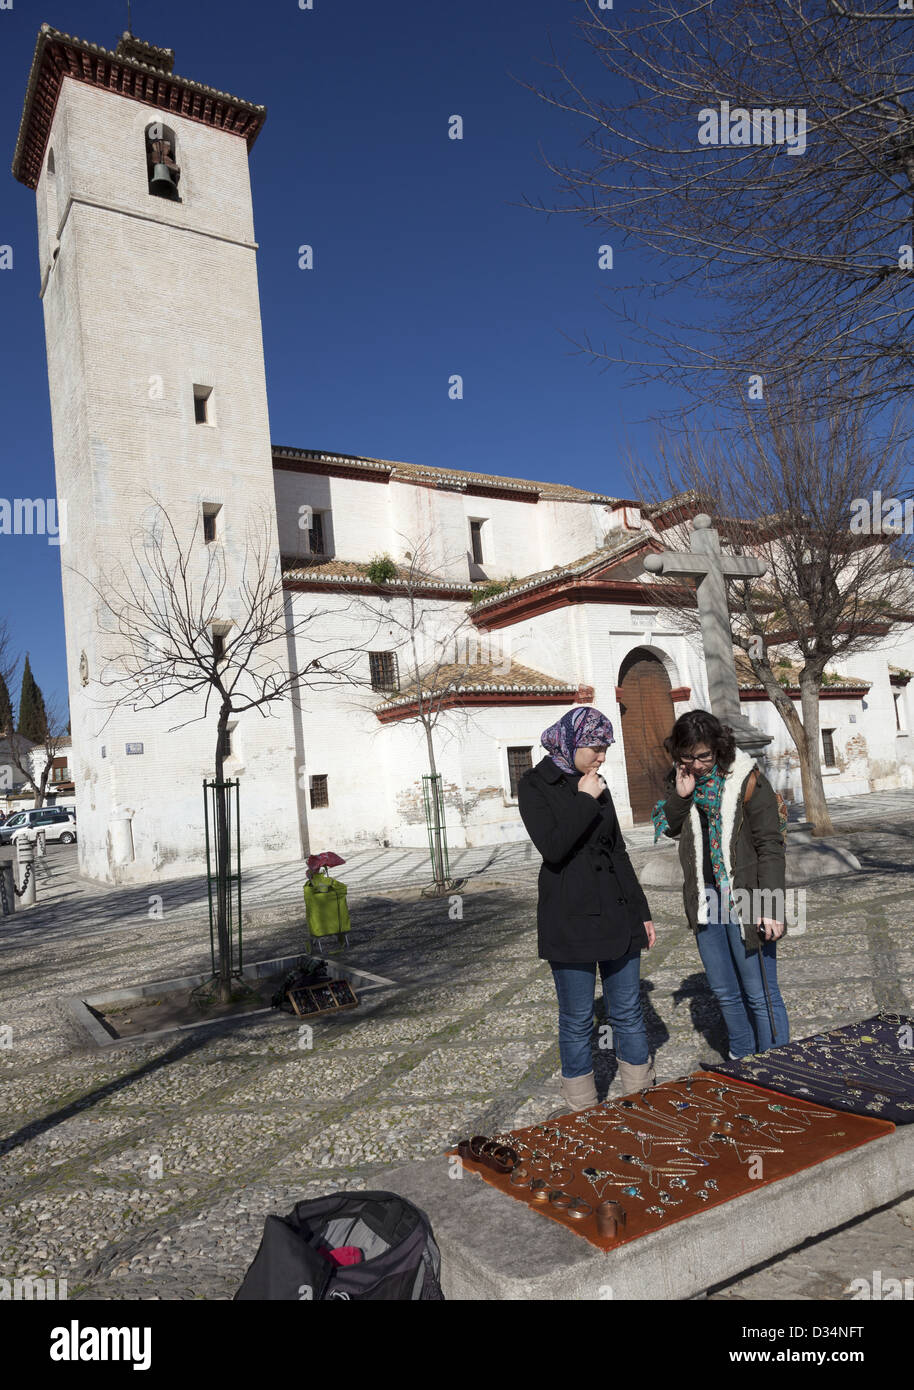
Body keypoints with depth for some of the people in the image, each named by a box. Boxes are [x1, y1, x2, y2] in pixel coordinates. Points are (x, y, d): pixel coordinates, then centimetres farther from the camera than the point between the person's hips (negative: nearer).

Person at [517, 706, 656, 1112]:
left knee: (628, 1011, 11)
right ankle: (583, 1109, 20)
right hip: (569, 919, -5)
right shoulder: (535, 786, -6)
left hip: (617, 914, 6)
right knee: (577, 1019, 5)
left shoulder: (597, 786, 12)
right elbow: (553, 847, -21)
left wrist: (642, 912, 16)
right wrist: (585, 800, -14)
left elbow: (618, 852, 16)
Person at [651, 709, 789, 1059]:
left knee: (760, 996, 2)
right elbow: (668, 829, 9)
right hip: (706, 902, 6)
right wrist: (680, 794, -9)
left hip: (744, 903, -5)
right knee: (726, 993, 18)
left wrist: (770, 908, -17)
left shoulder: (748, 781, -11)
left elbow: (770, 847, -11)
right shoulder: (681, 780, 5)